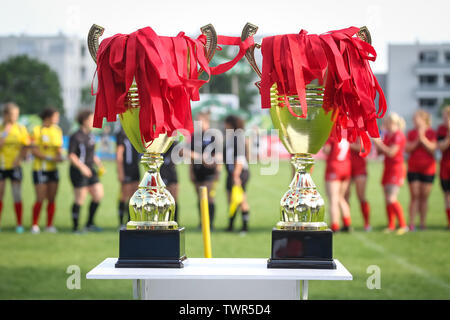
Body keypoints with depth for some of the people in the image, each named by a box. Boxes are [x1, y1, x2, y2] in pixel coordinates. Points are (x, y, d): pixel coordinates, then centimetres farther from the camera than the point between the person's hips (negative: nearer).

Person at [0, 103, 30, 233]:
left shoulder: (21, 129, 1)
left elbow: (25, 147, 3)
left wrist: (19, 158, -11)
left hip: (14, 167, 0)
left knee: (17, 195, -1)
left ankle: (19, 225, 7)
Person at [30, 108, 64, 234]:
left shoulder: (57, 130, 10)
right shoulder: (37, 130, -8)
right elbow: (34, 151, -12)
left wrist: (59, 157, -6)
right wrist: (50, 158, -18)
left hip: (53, 169, 5)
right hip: (40, 169, -5)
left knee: (52, 199, 4)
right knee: (40, 199, -5)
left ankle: (49, 225, 12)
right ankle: (34, 225, 8)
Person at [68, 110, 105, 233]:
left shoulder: (91, 136, 14)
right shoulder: (76, 137, -11)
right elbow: (71, 155, -15)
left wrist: (99, 164, 11)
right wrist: (82, 167, -23)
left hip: (90, 170, 8)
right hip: (78, 172, -8)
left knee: (99, 195, 4)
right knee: (80, 199, -5)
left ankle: (89, 224, 16)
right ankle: (75, 228, 4)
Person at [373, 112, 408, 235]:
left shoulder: (398, 135, -13)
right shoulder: (387, 135, 13)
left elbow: (391, 152, -21)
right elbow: (380, 152, 18)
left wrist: (379, 143, -14)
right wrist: (377, 143, 1)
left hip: (397, 168, -9)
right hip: (388, 168, 9)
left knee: (392, 199, -15)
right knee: (387, 199, 8)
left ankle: (403, 225, -10)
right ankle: (391, 225, 14)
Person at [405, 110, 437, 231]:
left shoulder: (431, 133, 1)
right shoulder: (411, 133, 7)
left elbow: (433, 148, -9)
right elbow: (407, 149, -1)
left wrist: (423, 138, -18)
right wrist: (416, 141, -14)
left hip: (427, 169, -1)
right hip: (413, 169, 1)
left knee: (424, 197, 2)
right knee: (414, 196, -2)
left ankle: (423, 223, 9)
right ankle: (411, 224, -4)